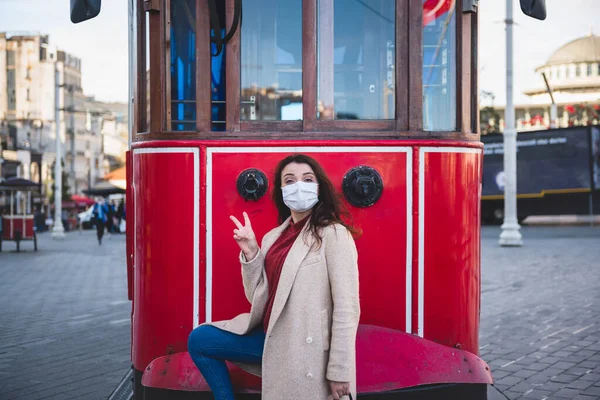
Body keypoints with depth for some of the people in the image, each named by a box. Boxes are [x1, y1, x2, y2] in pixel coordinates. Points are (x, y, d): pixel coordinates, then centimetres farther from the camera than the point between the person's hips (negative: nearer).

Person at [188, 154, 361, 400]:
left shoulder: (333, 234, -12)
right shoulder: (273, 237, 10)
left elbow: (346, 308, -17)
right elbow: (258, 296, 9)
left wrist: (339, 371, -19)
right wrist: (250, 252, -5)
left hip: (304, 348, -7)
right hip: (270, 337, 7)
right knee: (199, 339, 9)